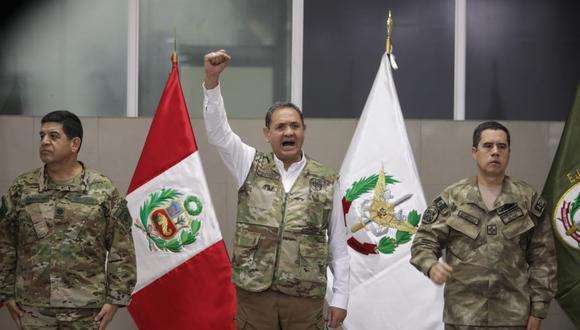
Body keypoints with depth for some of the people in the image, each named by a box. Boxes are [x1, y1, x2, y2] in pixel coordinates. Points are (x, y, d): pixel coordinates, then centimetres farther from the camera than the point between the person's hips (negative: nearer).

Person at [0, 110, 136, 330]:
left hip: (86, 309, -1)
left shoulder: (103, 190, -2)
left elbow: (121, 250, -2)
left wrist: (115, 298, -5)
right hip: (33, 308, 2)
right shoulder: (21, 189, 4)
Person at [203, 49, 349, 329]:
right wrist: (212, 79, -17)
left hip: (305, 296, 0)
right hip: (253, 291, 0)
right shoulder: (251, 166, 7)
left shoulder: (327, 181, 5)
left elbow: (339, 245, 6)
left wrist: (340, 297, 3)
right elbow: (217, 131, -5)